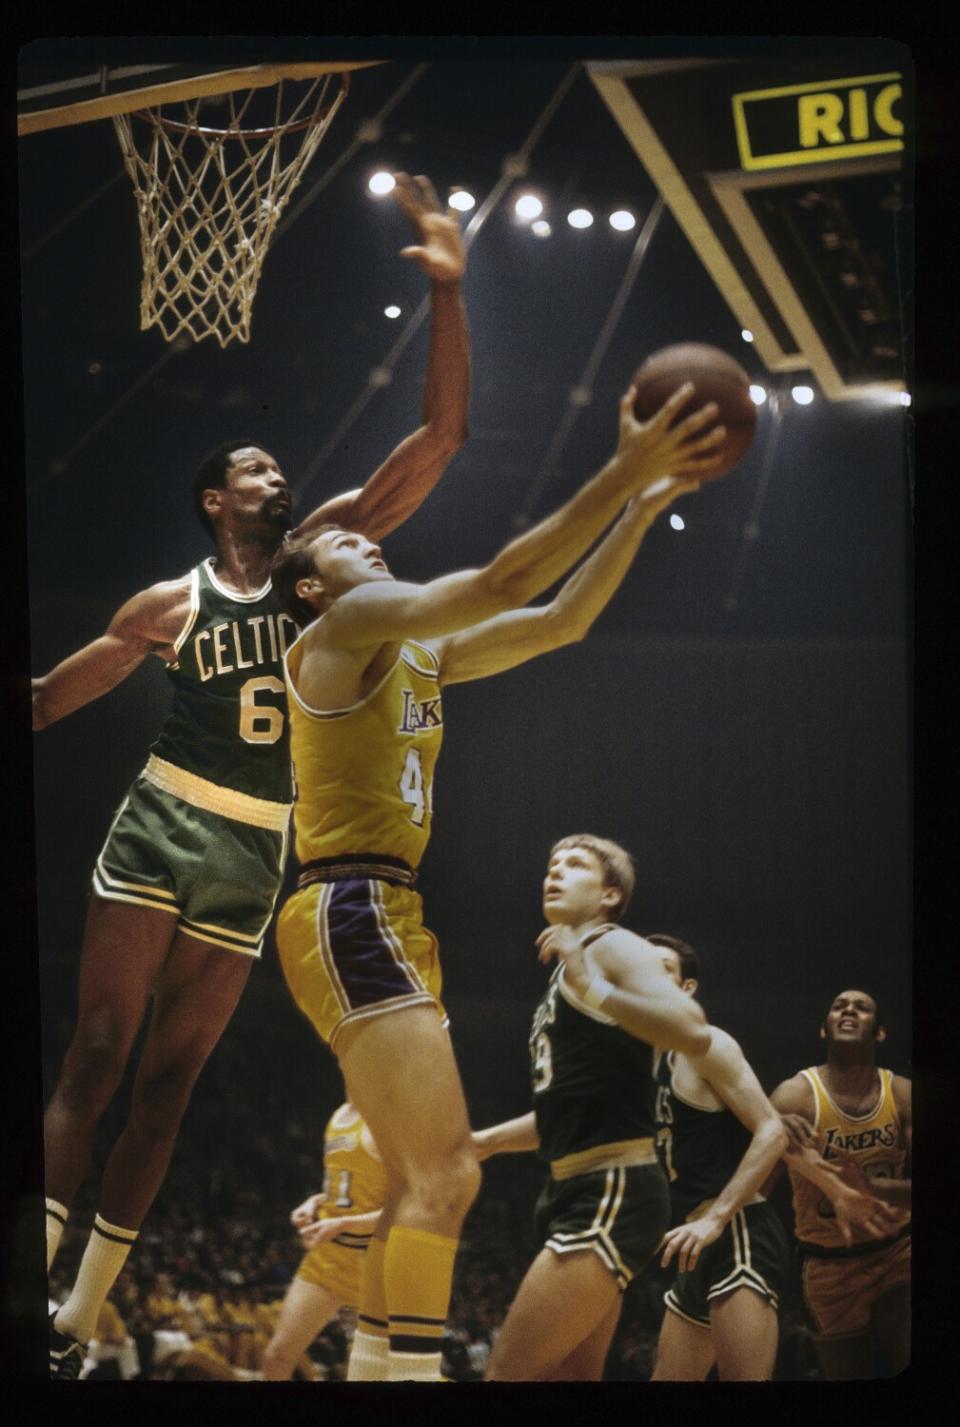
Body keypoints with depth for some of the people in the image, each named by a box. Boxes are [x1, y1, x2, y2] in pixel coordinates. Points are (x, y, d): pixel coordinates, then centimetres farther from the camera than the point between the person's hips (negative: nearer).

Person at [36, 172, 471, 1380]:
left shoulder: (325, 552, 8)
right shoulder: (170, 604, 5)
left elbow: (441, 437, 1)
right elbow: (48, 699, 14)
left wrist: (446, 291, -7)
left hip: (257, 852, 3)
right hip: (163, 825, -3)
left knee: (168, 1078, 3)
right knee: (95, 1056, -9)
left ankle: (80, 1319, 5)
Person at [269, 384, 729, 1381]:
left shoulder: (422, 655, 22)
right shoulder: (346, 625, -4)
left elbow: (560, 620, 21)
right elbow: (501, 584, -17)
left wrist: (644, 505, 13)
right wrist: (619, 478, -17)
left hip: (390, 919, 10)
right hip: (350, 914, -10)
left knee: (420, 1185, 10)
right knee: (446, 1176, -20)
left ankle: (372, 1371, 12)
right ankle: (411, 1371, -23)